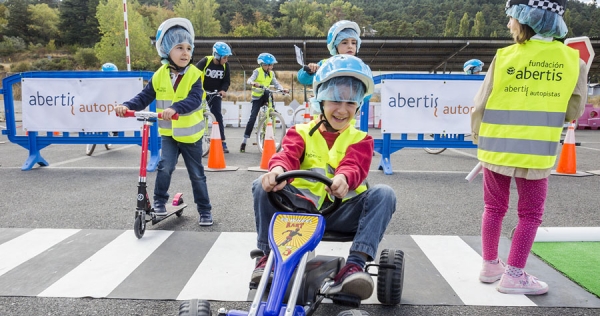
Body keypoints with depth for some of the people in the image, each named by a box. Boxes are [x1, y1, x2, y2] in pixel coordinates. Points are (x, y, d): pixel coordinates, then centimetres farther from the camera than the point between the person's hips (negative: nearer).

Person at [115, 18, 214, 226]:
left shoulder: (195, 75, -13)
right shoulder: (160, 75, -3)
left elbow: (194, 100, -29)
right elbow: (144, 97, -1)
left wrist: (175, 108, -47)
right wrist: (127, 106, -20)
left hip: (190, 133, -2)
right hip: (168, 133, 2)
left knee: (197, 174, 6)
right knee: (165, 167, -14)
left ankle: (204, 210, 20)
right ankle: (159, 202, 10)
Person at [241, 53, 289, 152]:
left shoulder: (271, 73, 5)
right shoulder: (257, 71, -9)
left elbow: (276, 83, -4)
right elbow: (250, 80, -24)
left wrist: (283, 89, -24)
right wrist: (253, 83, -48)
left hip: (265, 95, 5)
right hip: (257, 96, -5)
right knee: (253, 117, -12)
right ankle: (244, 141, -7)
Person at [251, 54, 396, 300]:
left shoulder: (360, 139, 9)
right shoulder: (301, 132, 10)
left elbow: (354, 166, -13)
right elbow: (287, 154, -12)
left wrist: (343, 179, -41)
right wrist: (278, 170, -39)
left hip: (342, 212, 0)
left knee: (383, 194, -25)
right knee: (263, 185, -22)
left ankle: (355, 264, -33)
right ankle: (268, 254, -11)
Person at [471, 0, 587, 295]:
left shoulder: (504, 57, -7)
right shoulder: (573, 61, -3)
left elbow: (480, 106, -4)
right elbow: (574, 111, 4)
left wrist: (479, 138, 11)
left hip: (497, 148, 1)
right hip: (537, 152, -1)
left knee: (494, 208, 15)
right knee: (530, 214, 12)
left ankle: (490, 266, 27)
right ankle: (514, 275, 15)